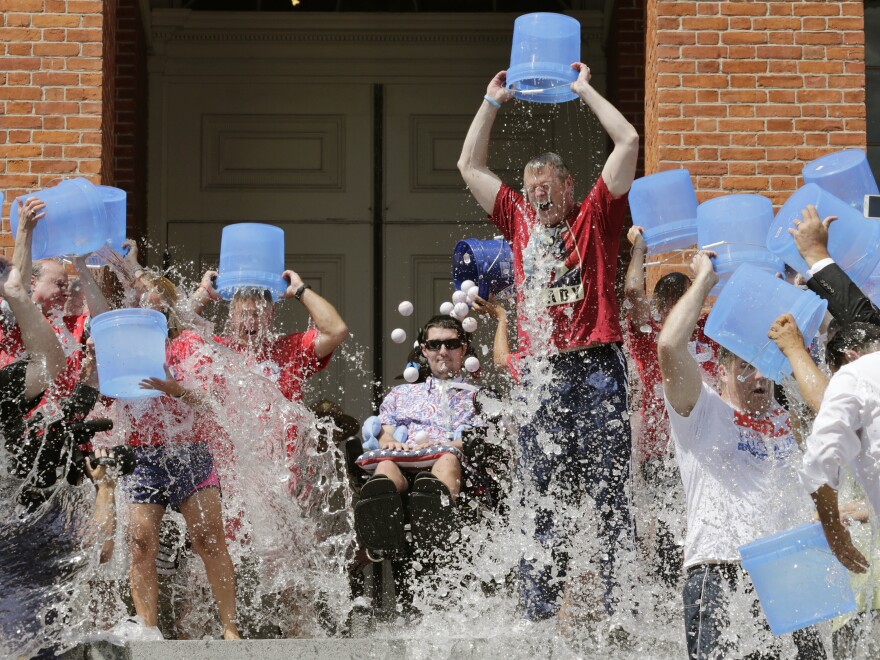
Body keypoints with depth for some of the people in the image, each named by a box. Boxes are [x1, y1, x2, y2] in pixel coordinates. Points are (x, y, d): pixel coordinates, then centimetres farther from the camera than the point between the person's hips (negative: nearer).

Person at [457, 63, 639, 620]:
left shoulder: (595, 218, 8)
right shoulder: (521, 223, 18)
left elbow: (629, 142, 2)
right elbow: (470, 165, 25)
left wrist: (585, 90, 8)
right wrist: (493, 103, 23)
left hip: (595, 369, -4)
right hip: (539, 375, 4)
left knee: (610, 494, -4)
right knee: (543, 498, 4)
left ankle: (619, 606, -2)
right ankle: (539, 611, 5)